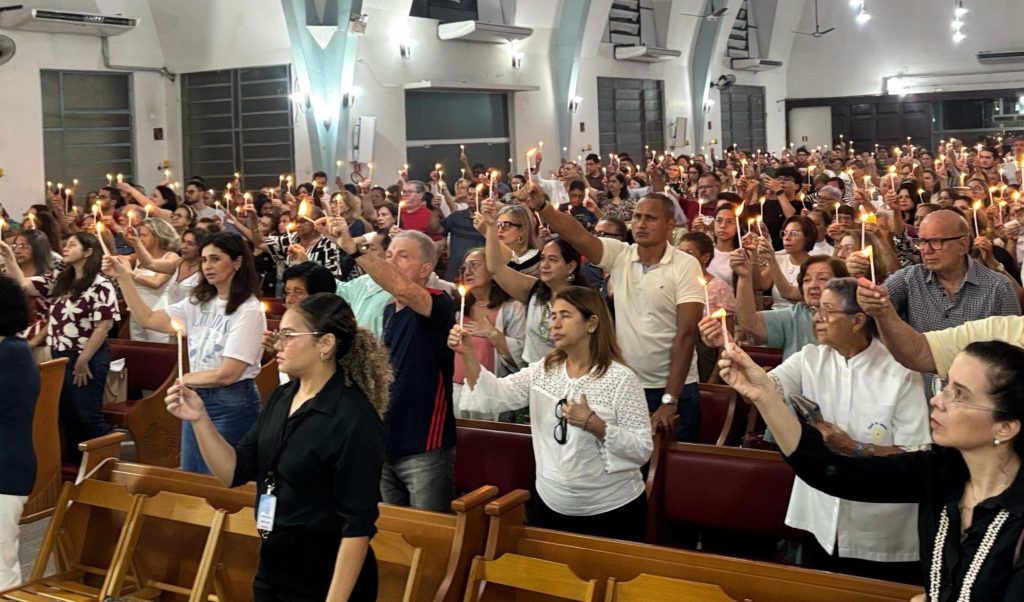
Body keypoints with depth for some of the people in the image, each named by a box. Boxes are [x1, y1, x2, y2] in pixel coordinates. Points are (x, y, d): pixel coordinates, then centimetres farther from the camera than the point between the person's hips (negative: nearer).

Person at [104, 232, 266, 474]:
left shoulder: (249, 311, -16)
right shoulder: (200, 302, 8)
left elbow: (227, 374, -18)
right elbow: (149, 319, 6)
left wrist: (186, 379, -2)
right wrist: (123, 277, 0)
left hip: (231, 406, -8)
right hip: (196, 400, 8)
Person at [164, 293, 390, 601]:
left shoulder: (354, 418, -20)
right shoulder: (281, 398, 4)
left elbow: (357, 525, -20)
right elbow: (234, 471, 6)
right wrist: (199, 418, -7)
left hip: (327, 575, -7)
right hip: (272, 565, 8)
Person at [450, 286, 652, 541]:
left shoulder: (620, 379, -13)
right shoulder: (542, 370, 3)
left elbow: (643, 450, -15)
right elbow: (496, 396, -10)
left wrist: (593, 424, -26)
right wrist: (468, 355, -23)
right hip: (550, 506, 5)